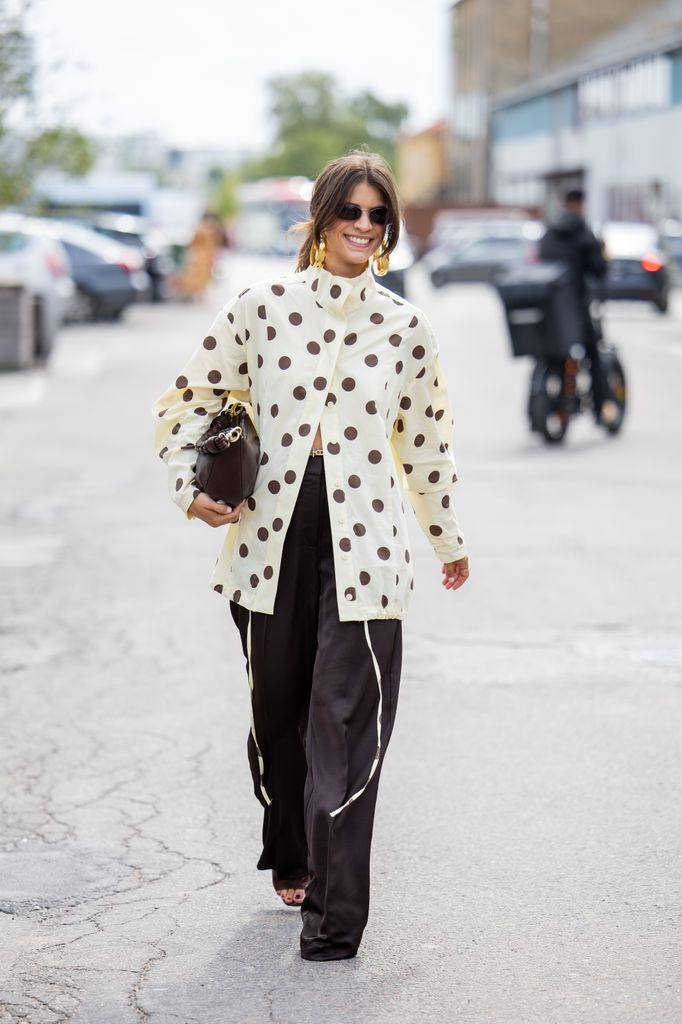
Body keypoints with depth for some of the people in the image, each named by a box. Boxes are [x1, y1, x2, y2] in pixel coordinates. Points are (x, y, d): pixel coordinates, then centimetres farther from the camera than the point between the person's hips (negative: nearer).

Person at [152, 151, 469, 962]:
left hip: (362, 541, -1)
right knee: (278, 708, 12)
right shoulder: (261, 307, 3)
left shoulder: (405, 327, 7)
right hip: (273, 533, 1)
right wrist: (190, 487, -6)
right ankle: (291, 859, 36)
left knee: (348, 720, -8)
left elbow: (426, 441, 17)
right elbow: (188, 401, 9)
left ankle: (335, 914, -5)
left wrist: (449, 540, 25)